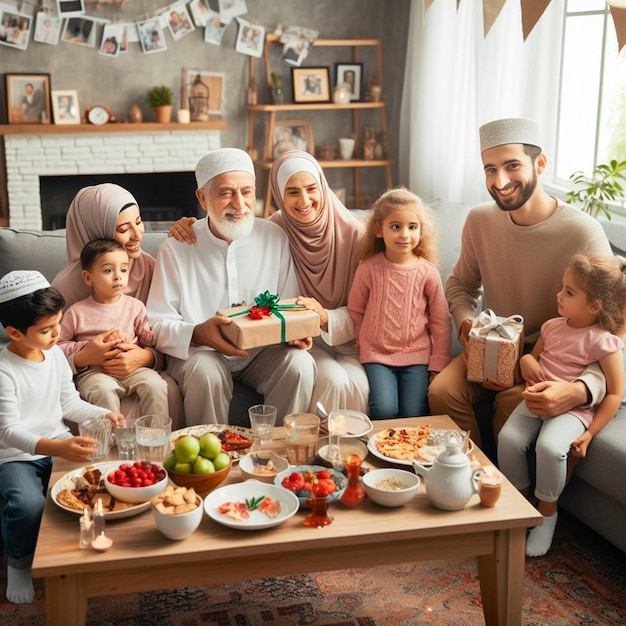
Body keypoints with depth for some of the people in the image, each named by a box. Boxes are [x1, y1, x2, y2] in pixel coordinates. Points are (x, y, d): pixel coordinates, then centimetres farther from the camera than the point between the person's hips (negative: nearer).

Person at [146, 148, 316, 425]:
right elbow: (157, 323, -9)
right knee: (206, 372, -34)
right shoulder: (176, 249, -6)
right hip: (199, 352, -2)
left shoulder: (275, 238, 2)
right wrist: (197, 334, -29)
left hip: (263, 352, 3)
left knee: (300, 364, -25)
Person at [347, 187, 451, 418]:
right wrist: (366, 343, 7)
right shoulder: (368, 269, -4)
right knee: (384, 410, -19)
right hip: (376, 356, 0)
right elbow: (355, 311, 10)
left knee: (413, 414, -15)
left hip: (416, 356, 1)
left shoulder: (427, 272, -2)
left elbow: (440, 322, 4)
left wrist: (438, 366, 1)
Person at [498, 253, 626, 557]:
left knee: (549, 446, -31)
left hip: (573, 408, -6)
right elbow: (533, 355, 25)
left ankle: (547, 512, -4)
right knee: (508, 438, -18)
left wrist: (589, 433, -15)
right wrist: (526, 361, -2)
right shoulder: (553, 326, 9)